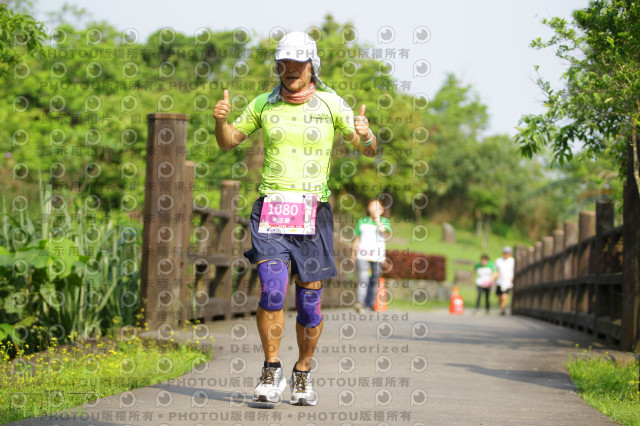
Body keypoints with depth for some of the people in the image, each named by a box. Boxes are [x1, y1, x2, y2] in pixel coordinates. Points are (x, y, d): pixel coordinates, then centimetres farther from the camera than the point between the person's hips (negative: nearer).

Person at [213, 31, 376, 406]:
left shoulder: (331, 104, 0)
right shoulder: (265, 104, 5)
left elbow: (370, 151, 2)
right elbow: (229, 142, 16)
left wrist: (366, 135, -22)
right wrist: (221, 119, -6)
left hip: (313, 210, 0)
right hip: (271, 207, 0)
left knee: (309, 300, 3)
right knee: (272, 291, -16)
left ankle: (303, 374, 22)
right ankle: (272, 372, -3)